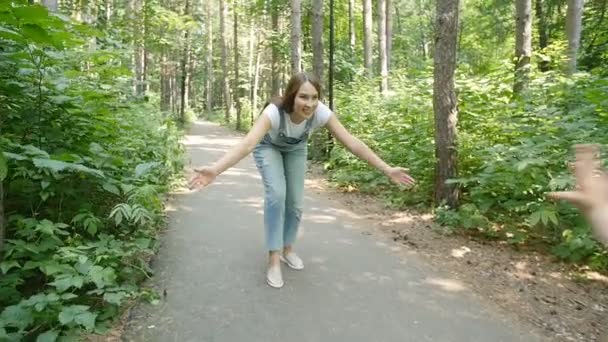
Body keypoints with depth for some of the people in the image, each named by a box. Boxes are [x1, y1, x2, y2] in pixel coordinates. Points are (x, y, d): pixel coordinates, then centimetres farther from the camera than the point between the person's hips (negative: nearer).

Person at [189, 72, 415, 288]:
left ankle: (287, 249, 26)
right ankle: (274, 259, -11)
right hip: (268, 147, -3)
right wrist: (215, 170, -72)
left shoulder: (321, 113, -34)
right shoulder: (274, 112, -42)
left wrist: (387, 170, -38)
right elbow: (247, 143, -56)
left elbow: (352, 143, -34)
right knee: (276, 194, -23)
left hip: (295, 150, 3)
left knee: (295, 202, 0)